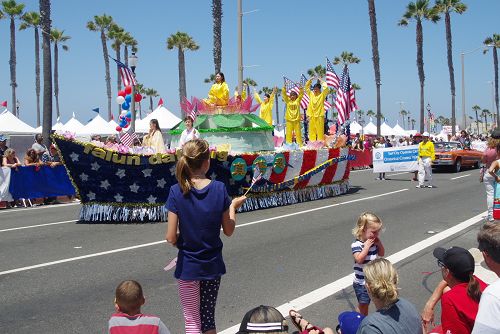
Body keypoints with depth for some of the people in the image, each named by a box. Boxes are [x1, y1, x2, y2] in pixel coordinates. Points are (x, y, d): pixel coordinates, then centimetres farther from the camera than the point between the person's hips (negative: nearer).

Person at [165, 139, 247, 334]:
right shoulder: (219, 189, -11)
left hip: (188, 266, -2)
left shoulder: (177, 192, -15)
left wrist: (182, 242, 8)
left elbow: (171, 238, -14)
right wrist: (233, 206, 12)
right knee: (208, 317, 20)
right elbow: (228, 231, -3)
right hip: (213, 265, 2)